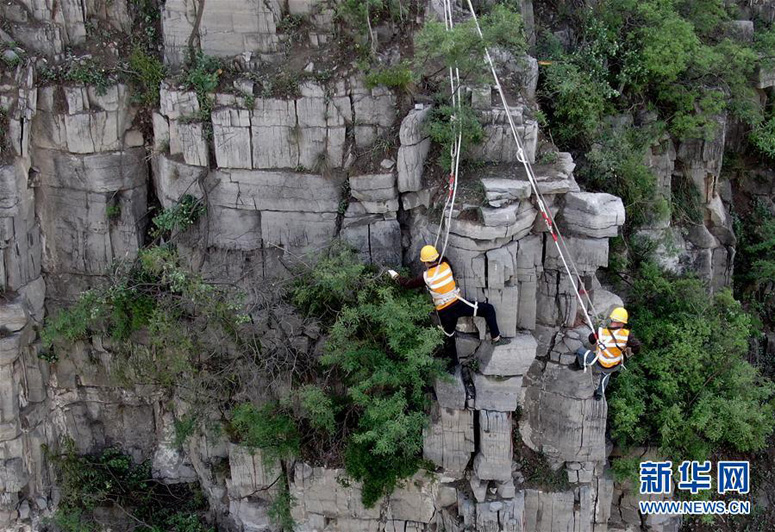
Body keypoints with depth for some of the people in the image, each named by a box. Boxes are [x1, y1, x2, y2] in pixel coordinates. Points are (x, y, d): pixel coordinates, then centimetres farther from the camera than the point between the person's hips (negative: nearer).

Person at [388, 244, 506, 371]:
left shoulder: (426, 276, -5)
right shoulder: (446, 265, -2)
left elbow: (408, 284, 7)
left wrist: (395, 276, 23)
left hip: (443, 312, 1)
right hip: (457, 304, -1)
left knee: (449, 336, 24)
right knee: (489, 309, 9)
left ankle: (453, 361, 40)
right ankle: (496, 338, 5)